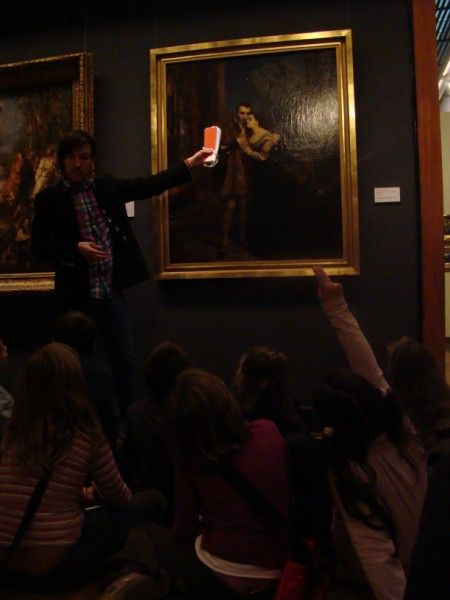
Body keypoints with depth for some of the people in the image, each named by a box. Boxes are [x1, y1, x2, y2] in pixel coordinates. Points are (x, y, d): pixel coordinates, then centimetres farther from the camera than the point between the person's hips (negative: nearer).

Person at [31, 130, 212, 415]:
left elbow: (149, 185, 9)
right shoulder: (48, 199, 0)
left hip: (111, 292, 2)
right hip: (77, 296, -2)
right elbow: (39, 246, -3)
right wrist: (76, 248, -18)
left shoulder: (108, 186, 9)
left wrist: (189, 164, 5)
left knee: (125, 361, 6)